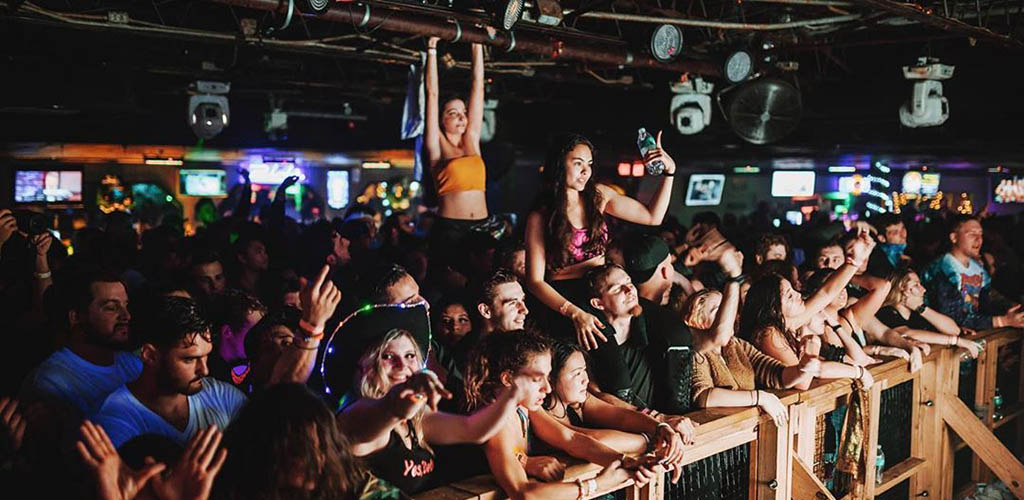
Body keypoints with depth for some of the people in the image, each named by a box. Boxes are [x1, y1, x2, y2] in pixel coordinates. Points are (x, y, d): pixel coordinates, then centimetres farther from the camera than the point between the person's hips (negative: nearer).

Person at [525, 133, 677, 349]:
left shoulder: (599, 196, 8)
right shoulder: (540, 217, -6)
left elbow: (652, 217, 13)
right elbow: (535, 281, -10)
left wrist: (669, 172, 3)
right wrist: (575, 313, -24)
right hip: (563, 300, -6)